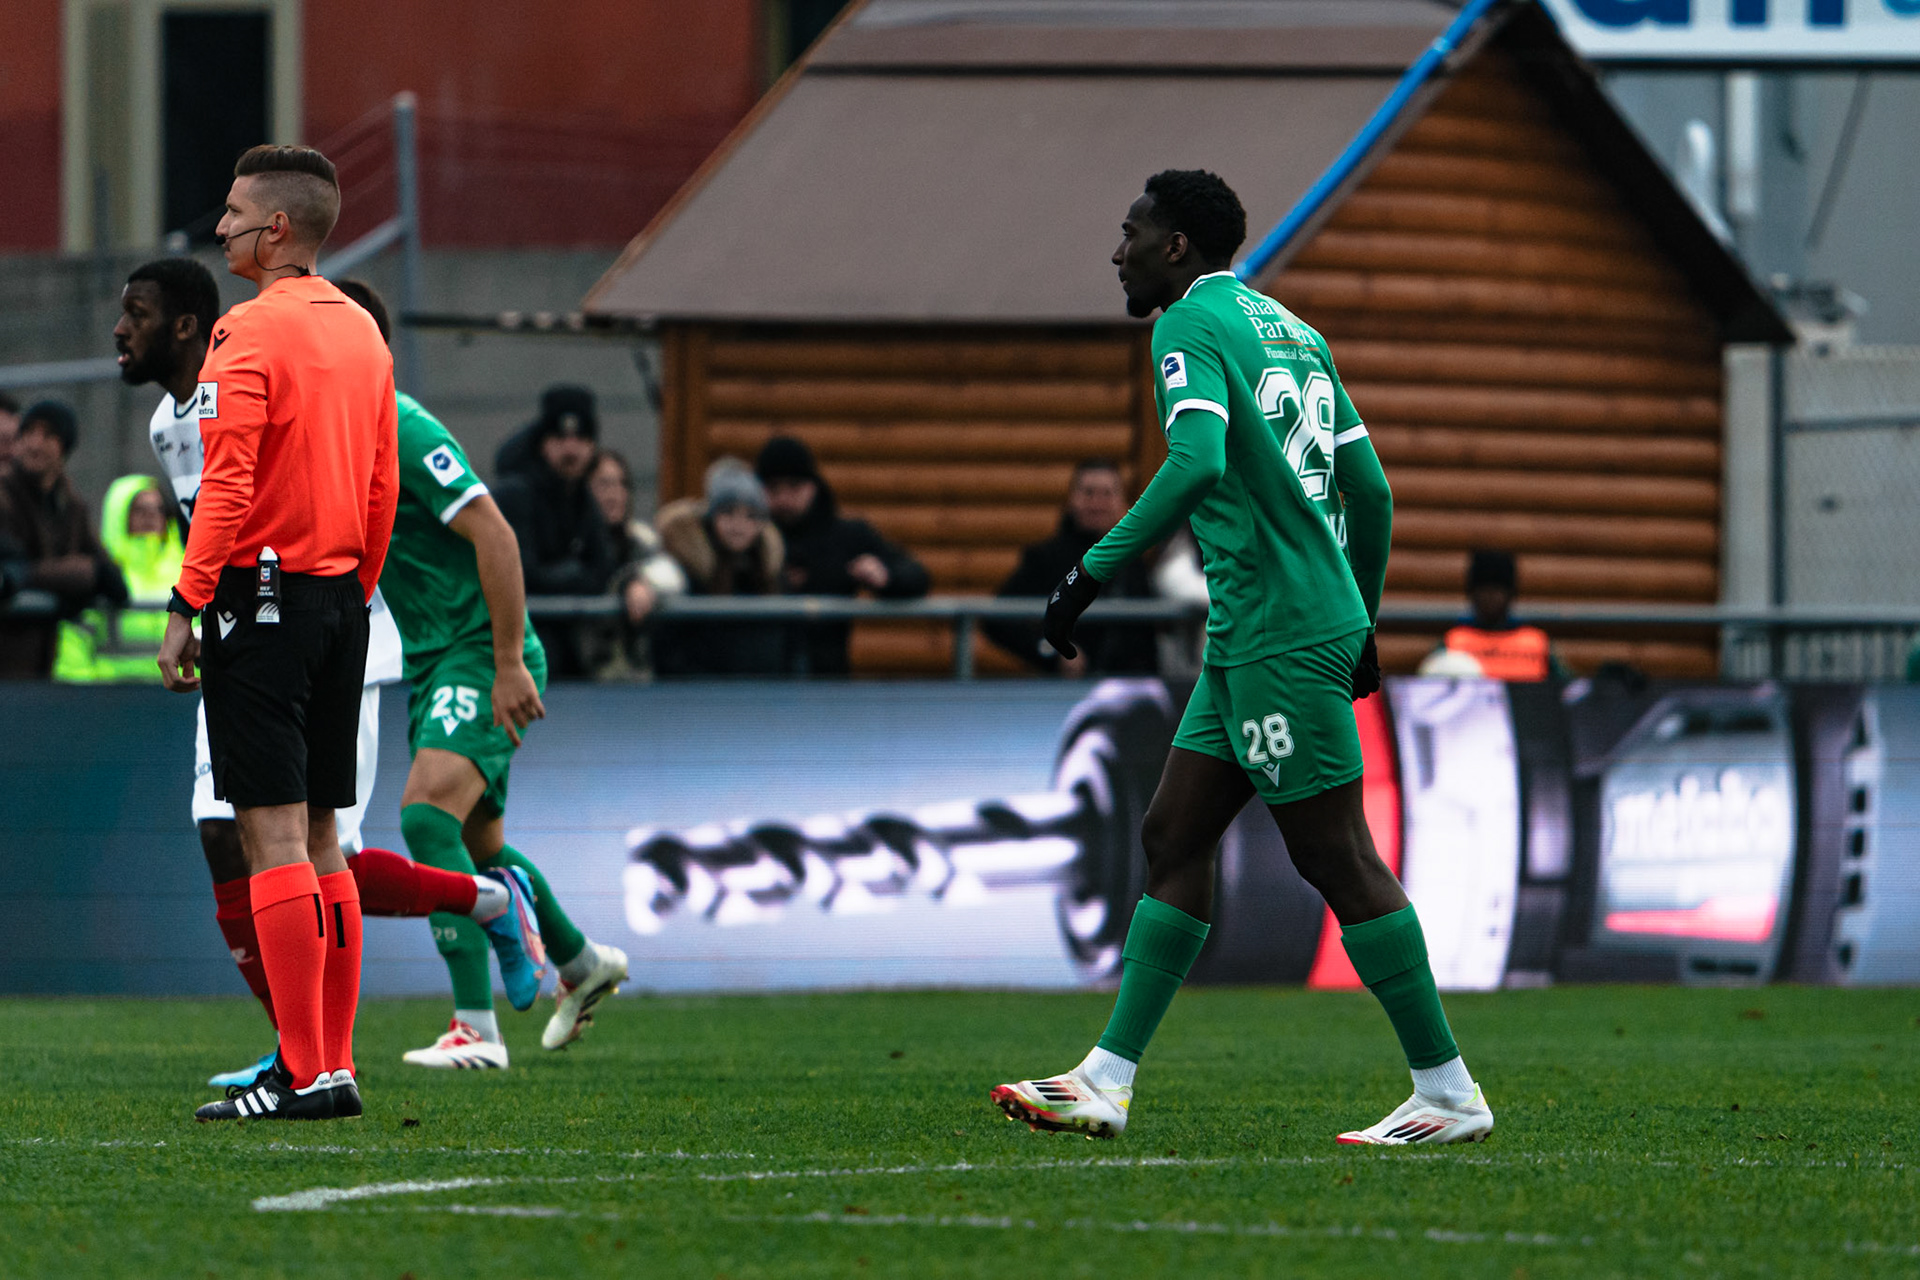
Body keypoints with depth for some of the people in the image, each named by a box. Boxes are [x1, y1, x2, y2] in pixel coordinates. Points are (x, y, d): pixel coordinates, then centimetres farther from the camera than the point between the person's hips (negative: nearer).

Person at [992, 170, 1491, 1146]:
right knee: (1173, 839, 9)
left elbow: (1197, 463, -26)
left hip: (1280, 640, -10)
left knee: (1339, 861, -5)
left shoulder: (1191, 325, -9)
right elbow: (1369, 488, 17)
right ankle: (1106, 1083, 8)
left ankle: (1448, 1093, -2)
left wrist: (1092, 572, -23)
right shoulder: (1291, 331, 17)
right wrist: (1359, 618, 26)